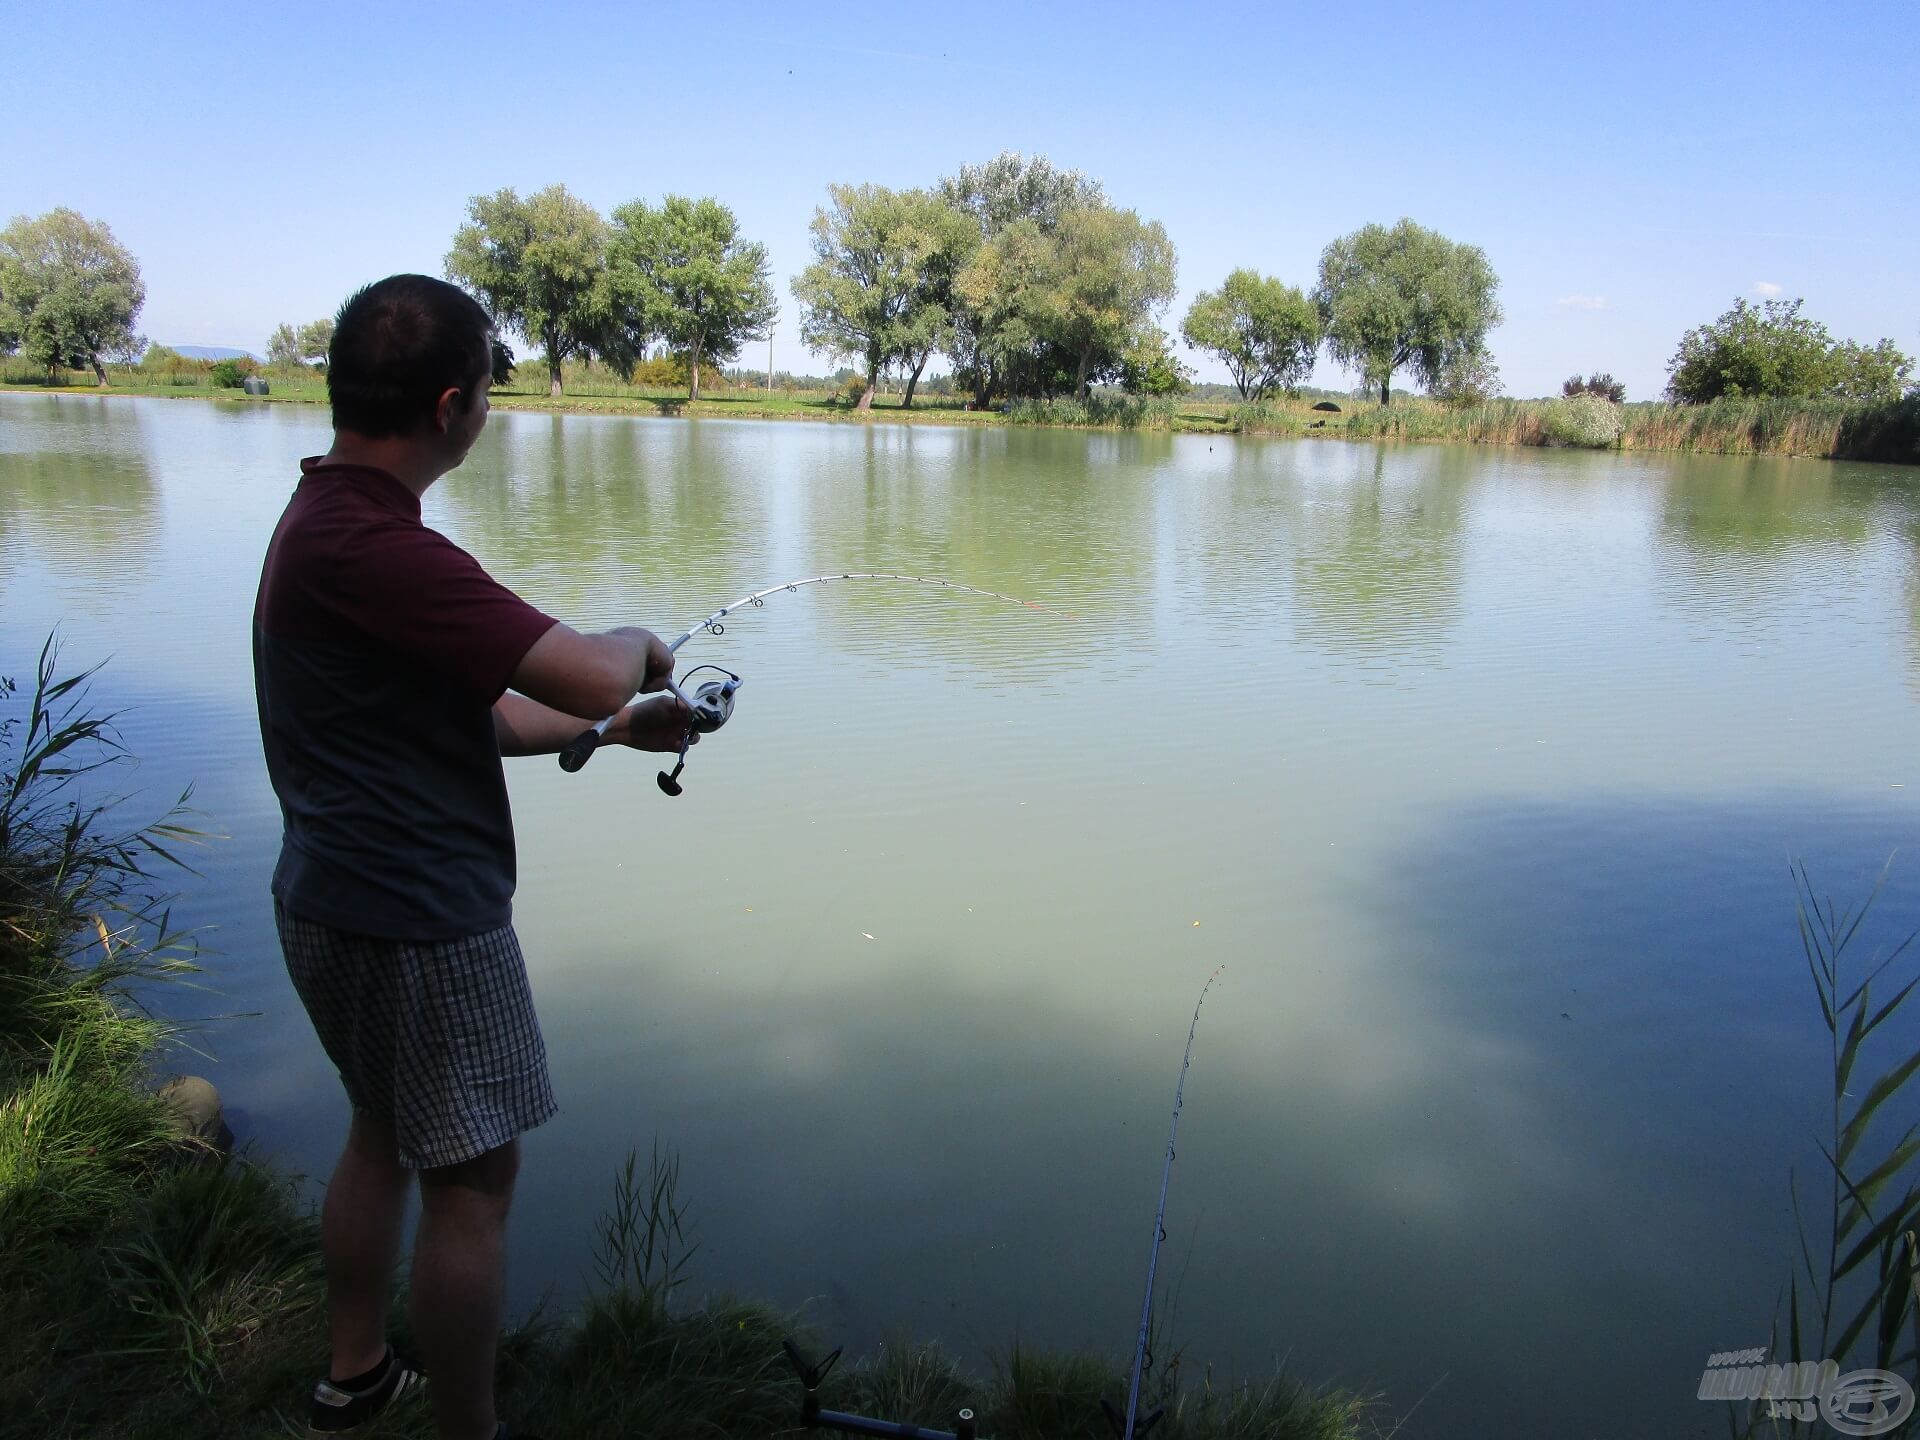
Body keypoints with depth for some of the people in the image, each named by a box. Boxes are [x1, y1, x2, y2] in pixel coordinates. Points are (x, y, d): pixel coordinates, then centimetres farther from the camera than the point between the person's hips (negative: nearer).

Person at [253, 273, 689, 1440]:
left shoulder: (323, 518, 7)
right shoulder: (371, 546, -26)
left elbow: (466, 715, 13)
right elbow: (588, 678, -28)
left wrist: (617, 726, 10)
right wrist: (638, 646, -6)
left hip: (339, 902, 10)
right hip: (419, 921, -10)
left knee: (385, 1131, 25)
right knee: (472, 1177, 5)